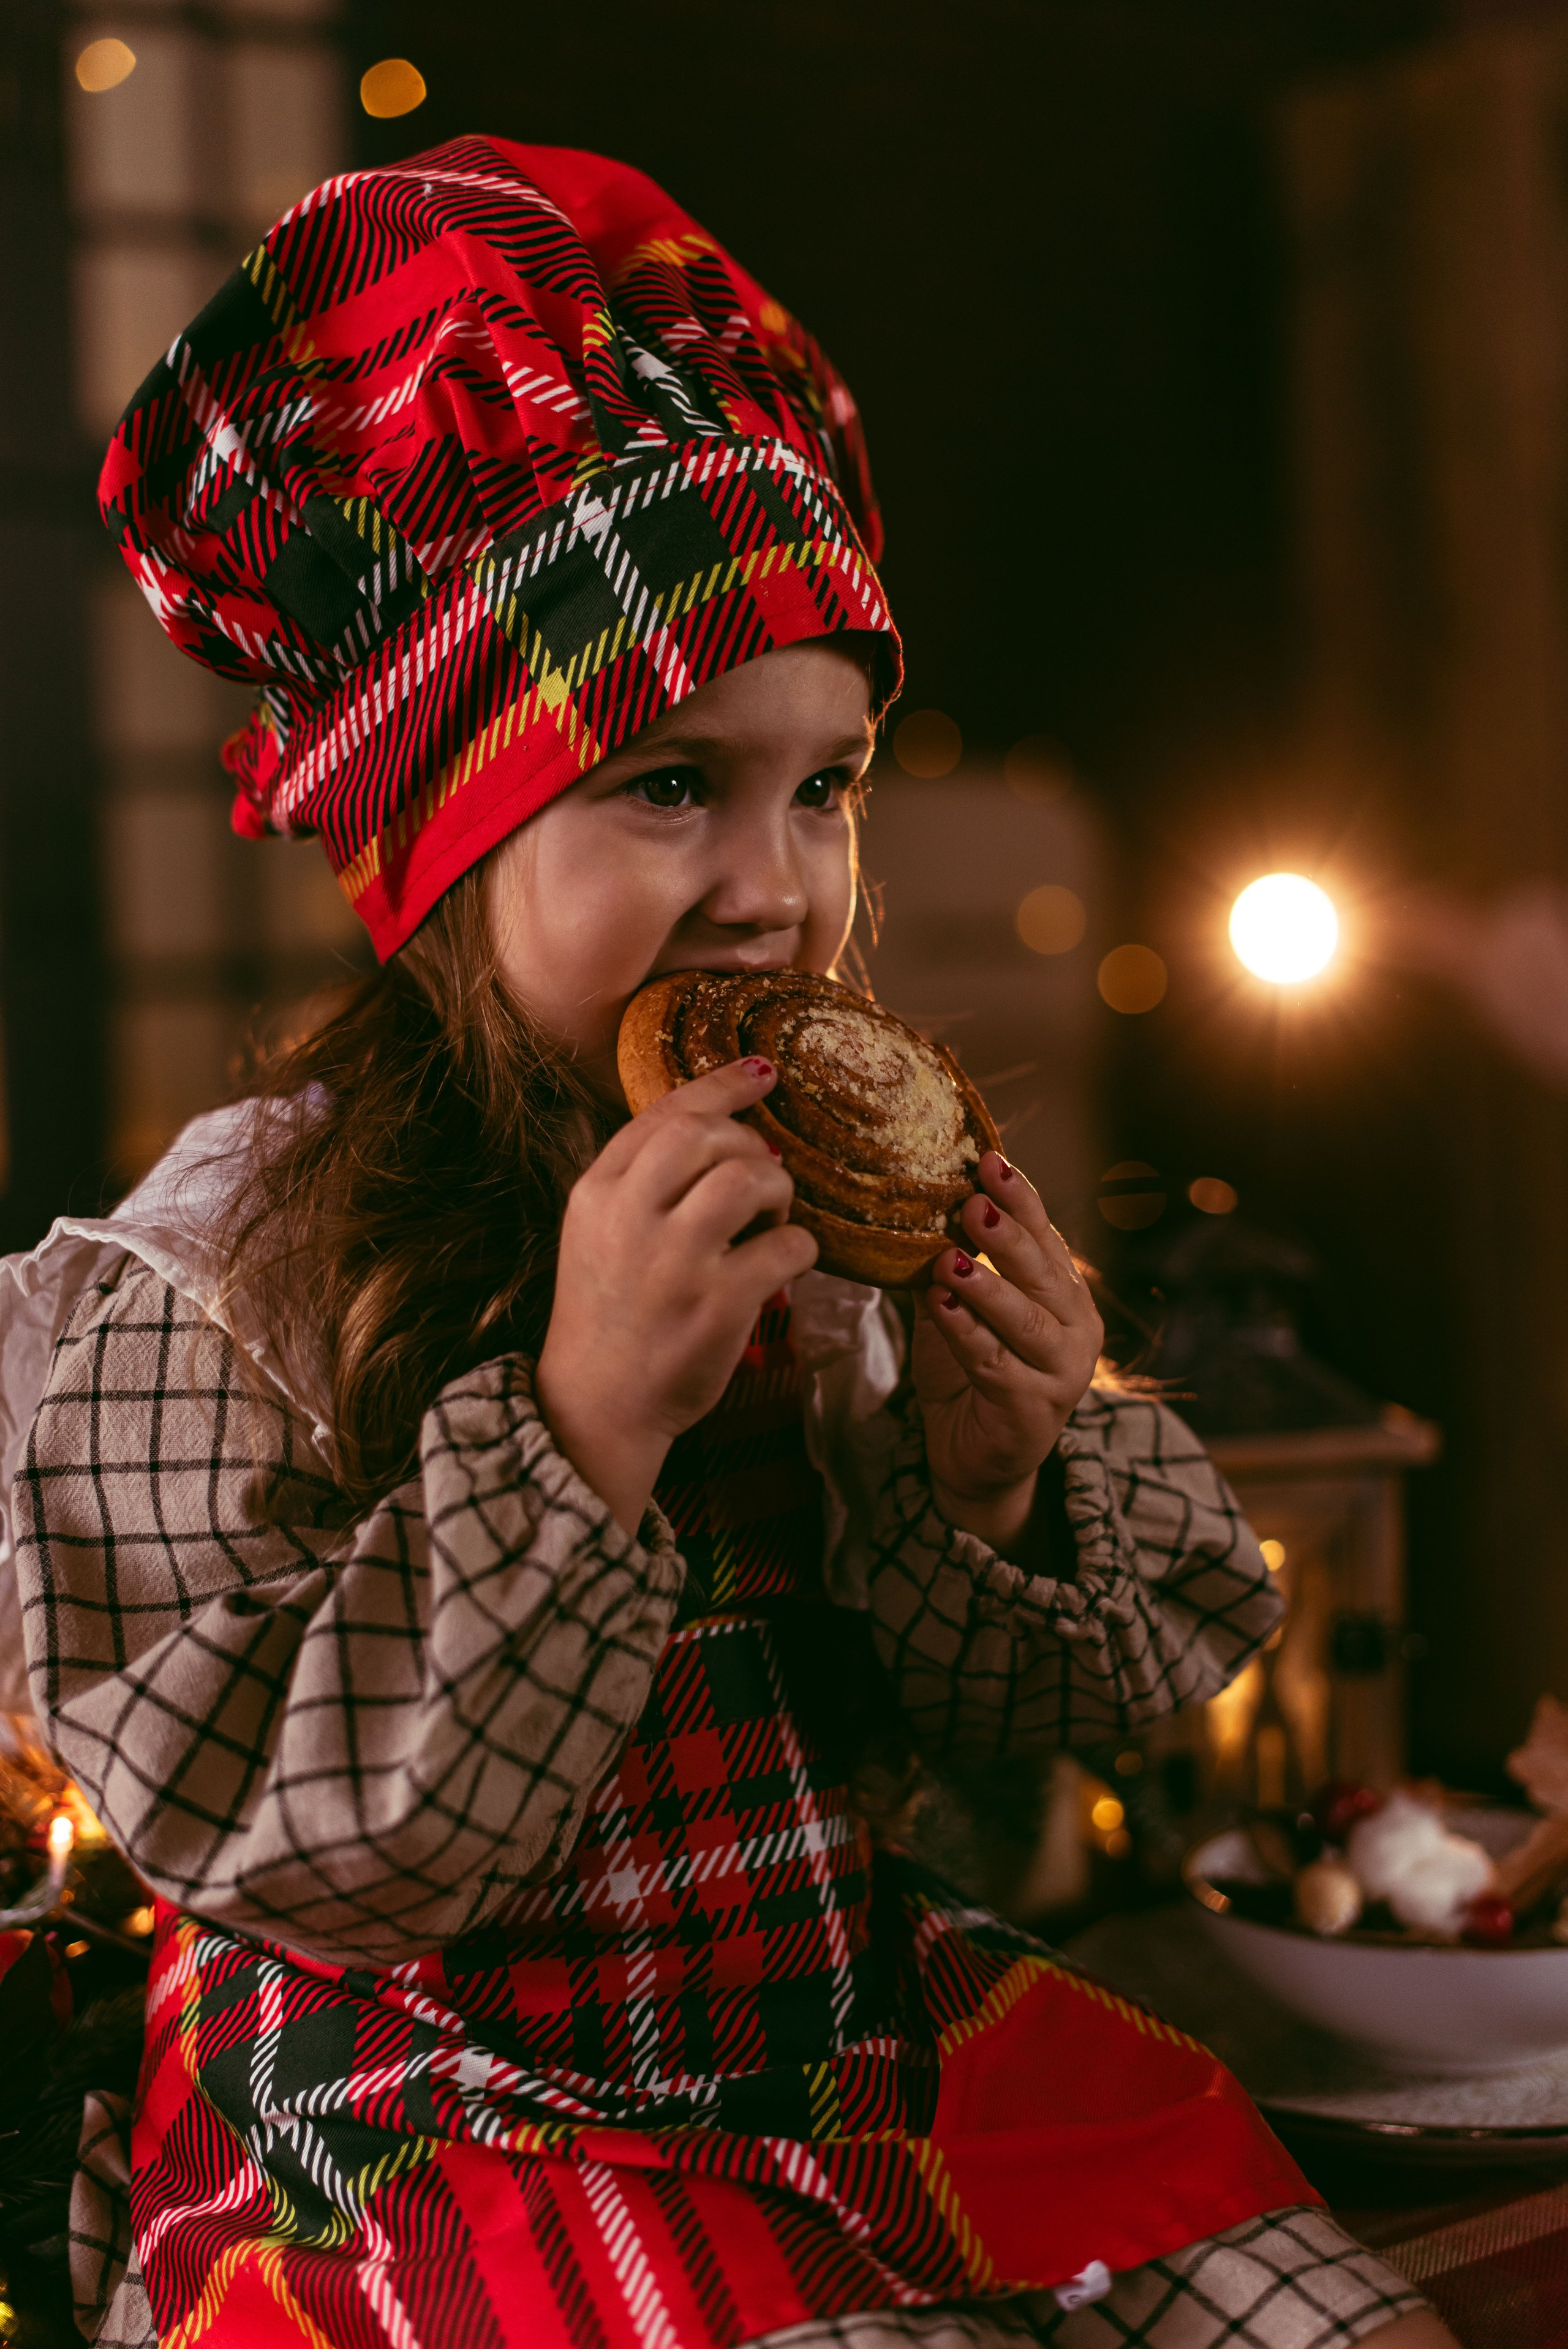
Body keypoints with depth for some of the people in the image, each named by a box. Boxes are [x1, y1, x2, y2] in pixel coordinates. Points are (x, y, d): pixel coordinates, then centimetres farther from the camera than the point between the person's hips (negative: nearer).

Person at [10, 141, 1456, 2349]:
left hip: (861, 2040, 5)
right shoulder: (219, 1280, -16)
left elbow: (902, 1719, 7)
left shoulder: (814, 1218, -2)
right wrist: (584, 1428, -29)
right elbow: (307, 1856, -21)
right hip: (444, 2129, -4)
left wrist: (986, 1493, -14)